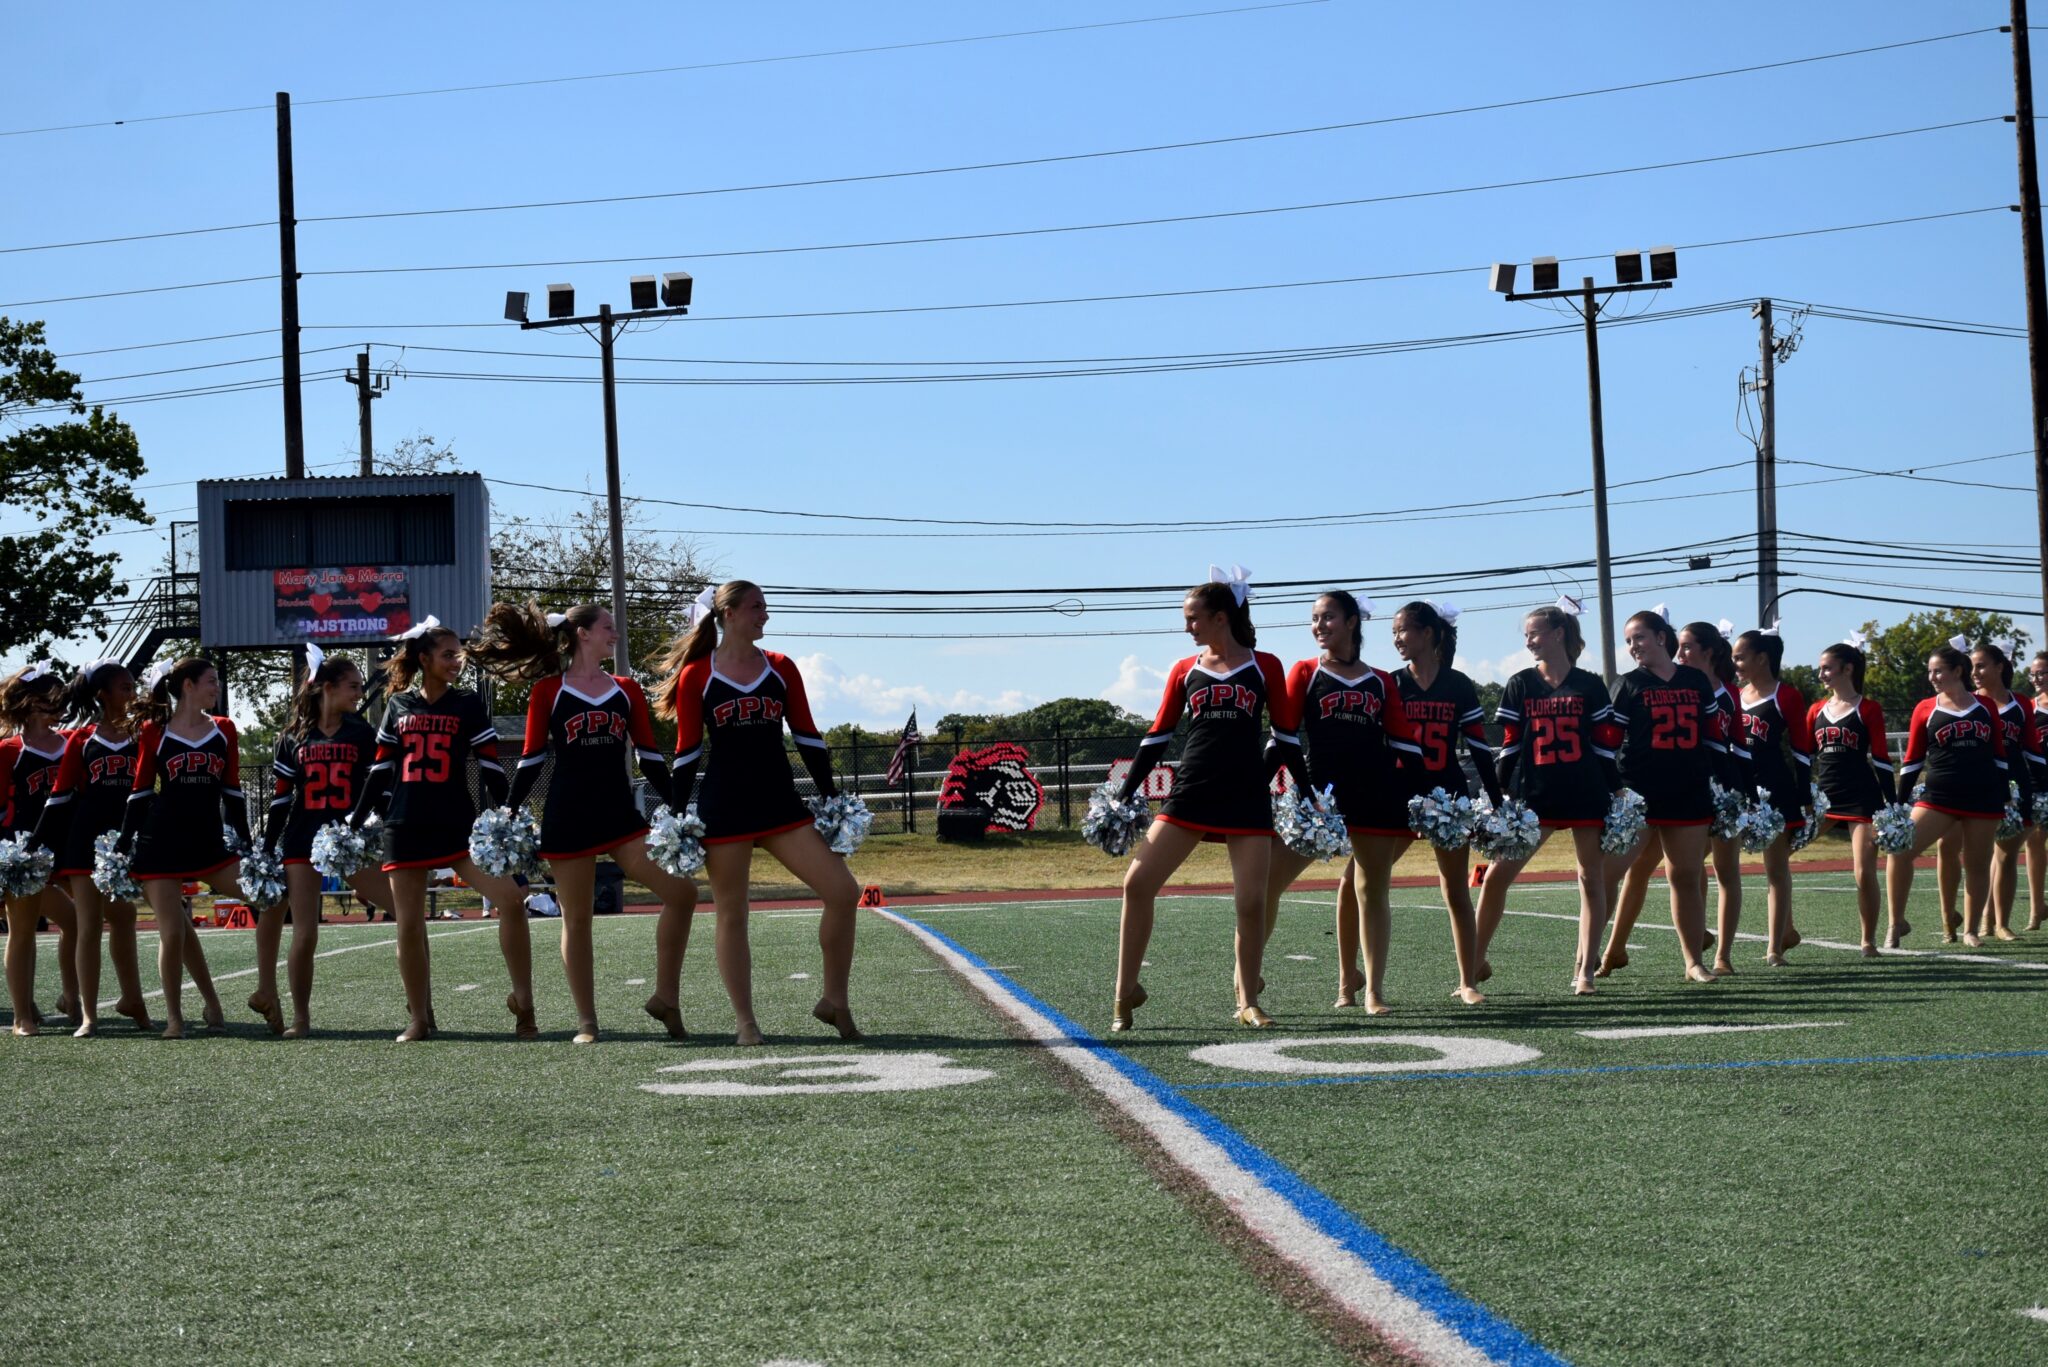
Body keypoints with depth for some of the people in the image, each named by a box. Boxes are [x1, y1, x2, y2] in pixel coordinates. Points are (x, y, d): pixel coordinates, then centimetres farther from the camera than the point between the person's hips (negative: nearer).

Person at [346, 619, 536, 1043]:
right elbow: (381, 771, 13)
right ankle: (420, 1019, 15)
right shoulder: (398, 706, 9)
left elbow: (490, 768, 0)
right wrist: (355, 822, 11)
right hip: (405, 829, 2)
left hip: (459, 827, -2)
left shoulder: (468, 705, 4)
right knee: (409, 927, 2)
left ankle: (522, 1002, -7)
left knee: (511, 899, -18)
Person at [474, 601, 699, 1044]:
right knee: (577, 919, 3)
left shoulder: (626, 690, 10)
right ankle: (586, 1021, 13)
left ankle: (665, 997, 0)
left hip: (621, 814, 3)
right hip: (567, 819, -3)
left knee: (682, 892, -11)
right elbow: (532, 760, 1)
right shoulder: (548, 691, -1)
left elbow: (648, 757, 10)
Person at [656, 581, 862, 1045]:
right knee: (731, 915, 2)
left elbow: (807, 737, 9)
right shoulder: (696, 675, -1)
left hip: (781, 801, 3)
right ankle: (745, 1021, 12)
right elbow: (687, 750, 1)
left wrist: (831, 796, 6)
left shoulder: (780, 668, 8)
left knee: (844, 891, -7)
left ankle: (835, 1001, 6)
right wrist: (676, 816, -2)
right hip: (724, 806, -3)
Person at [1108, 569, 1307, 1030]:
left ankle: (1248, 1002, 14)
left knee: (1251, 902, -3)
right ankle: (1126, 993, 4)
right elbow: (1157, 737, 11)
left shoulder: (1264, 667, 3)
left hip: (1248, 798, -2)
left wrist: (1306, 793, 7)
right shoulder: (1185, 671, 9)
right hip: (1190, 794, 2)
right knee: (1137, 882, -8)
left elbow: (1286, 735, 8)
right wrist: (1124, 795, 8)